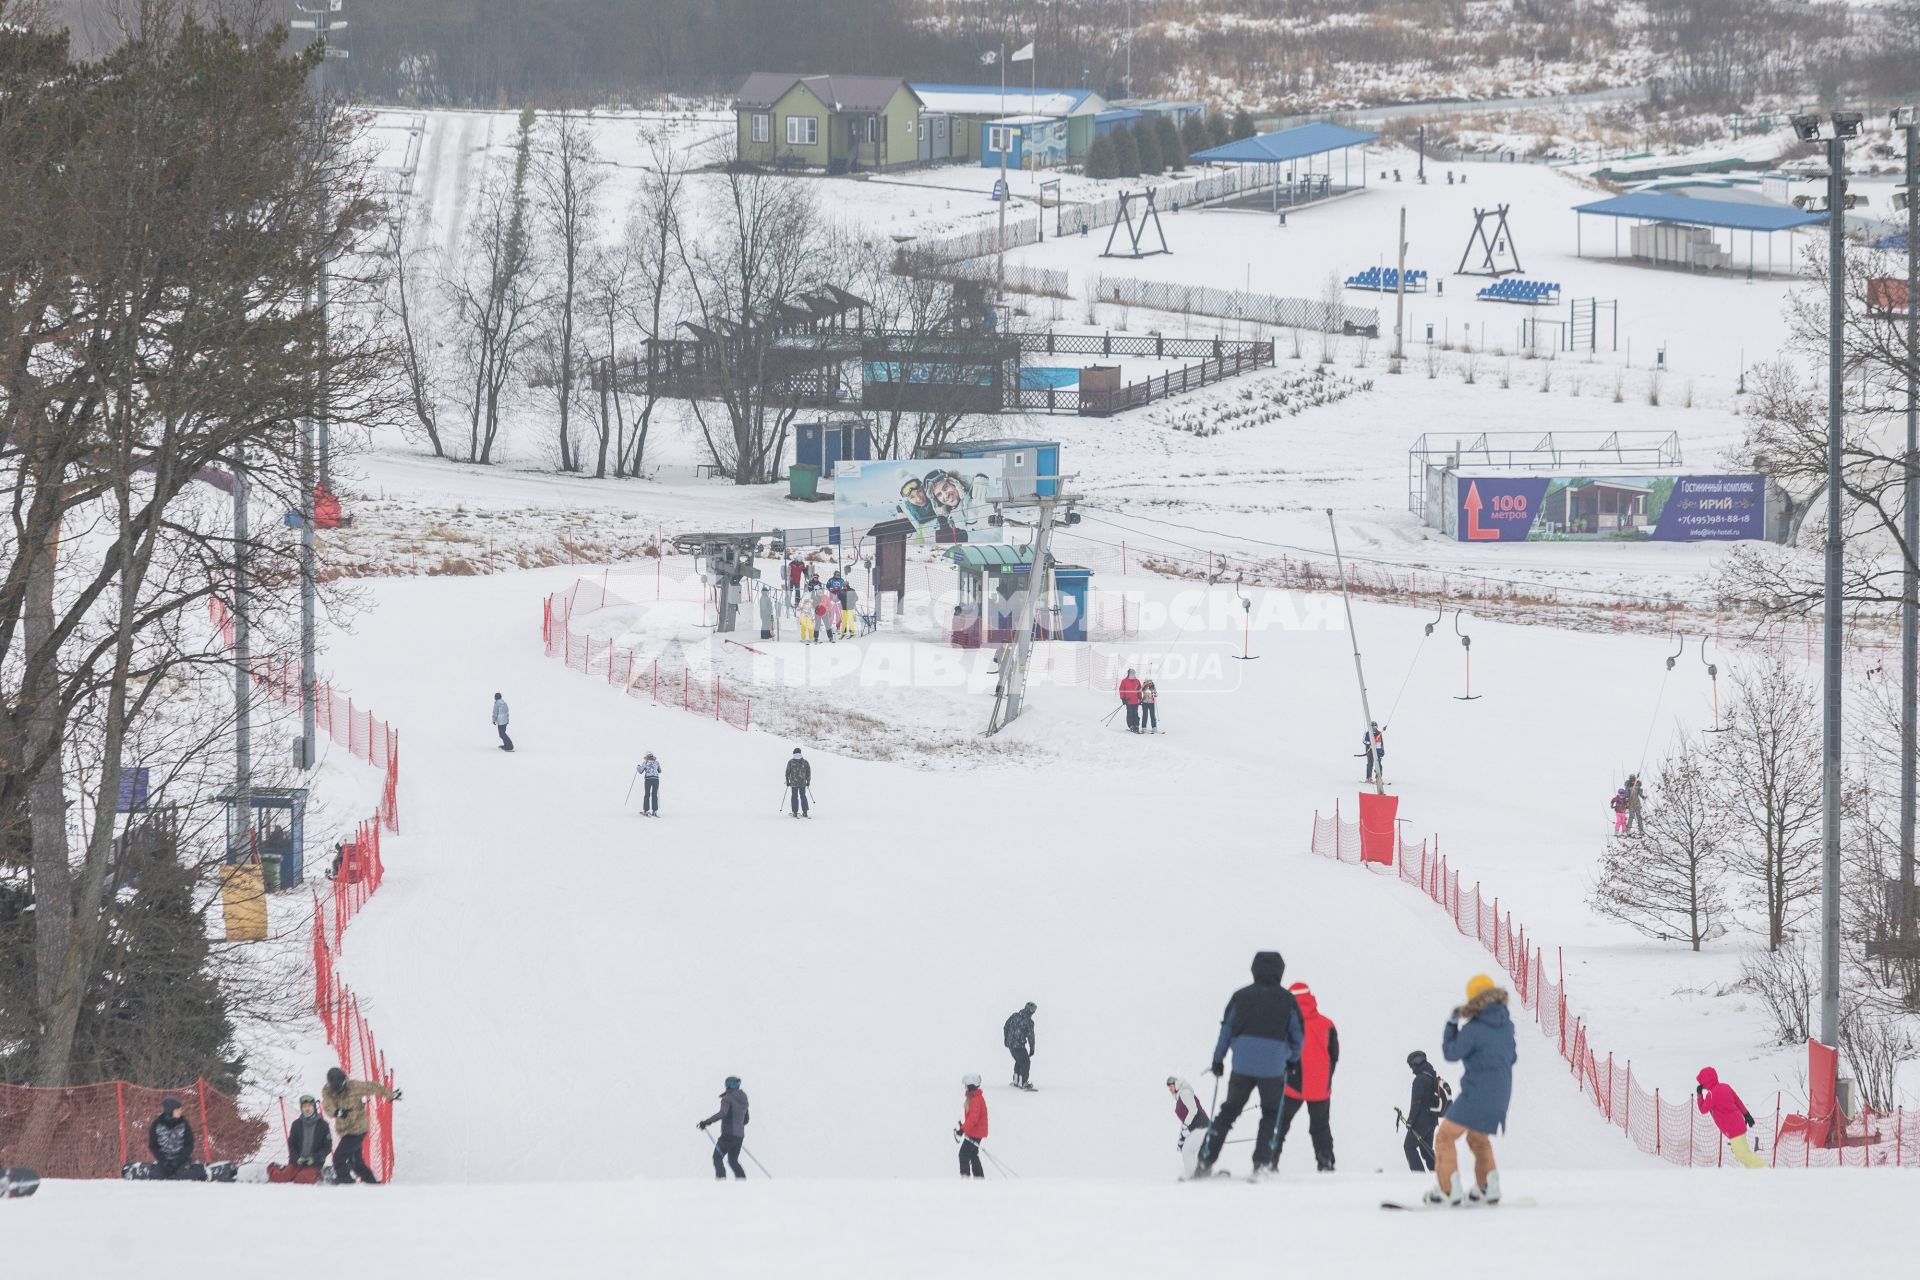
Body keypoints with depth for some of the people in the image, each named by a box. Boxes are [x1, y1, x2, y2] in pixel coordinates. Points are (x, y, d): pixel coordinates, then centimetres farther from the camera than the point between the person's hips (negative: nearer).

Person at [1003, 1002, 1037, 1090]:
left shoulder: (1014, 1016, 2)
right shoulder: (1029, 1021, -14)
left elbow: (1005, 1027, 11)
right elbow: (1030, 1036, -9)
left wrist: (1006, 1039, 25)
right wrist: (1032, 1049, 2)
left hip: (1010, 1044, 6)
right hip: (1019, 1045, -6)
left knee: (1019, 1061, 24)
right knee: (1025, 1062, 9)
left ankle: (1016, 1081, 27)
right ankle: (1022, 1082, 7)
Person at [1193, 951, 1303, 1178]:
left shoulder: (1241, 996, 5)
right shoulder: (1286, 999, 1)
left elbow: (1226, 1029, 10)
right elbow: (1298, 1034, 8)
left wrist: (1218, 1059, 20)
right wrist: (1292, 1061, 23)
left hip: (1242, 1065, 2)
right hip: (1273, 1068, -2)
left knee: (1229, 1111, 13)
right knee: (1271, 1115, 13)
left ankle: (1205, 1161, 8)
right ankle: (1262, 1163, 2)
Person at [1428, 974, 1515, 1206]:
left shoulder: (1473, 1030, -18)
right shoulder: (1506, 1025, 3)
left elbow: (1451, 1053, -9)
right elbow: (1512, 1056, 15)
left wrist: (1452, 1025, 2)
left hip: (1476, 1095, -7)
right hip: (1501, 1095, 7)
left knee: (1446, 1136, 0)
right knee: (1478, 1137, 28)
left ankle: (1448, 1190, -8)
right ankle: (1488, 1187, 24)